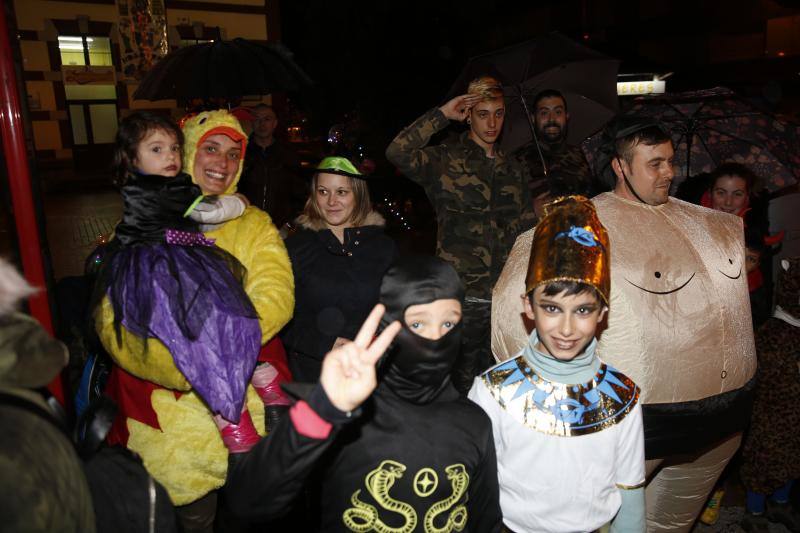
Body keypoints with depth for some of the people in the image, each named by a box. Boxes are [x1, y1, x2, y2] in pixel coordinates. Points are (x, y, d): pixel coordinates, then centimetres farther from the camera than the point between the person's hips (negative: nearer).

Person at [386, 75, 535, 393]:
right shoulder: (445, 159, -3)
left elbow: (527, 226, 20)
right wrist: (442, 114, -15)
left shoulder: (512, 168, 15)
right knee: (463, 385, 6)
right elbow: (398, 153, -23)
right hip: (462, 298, -5)